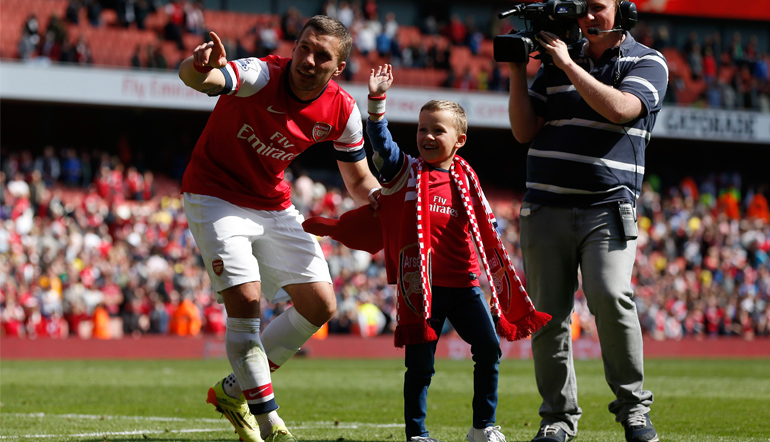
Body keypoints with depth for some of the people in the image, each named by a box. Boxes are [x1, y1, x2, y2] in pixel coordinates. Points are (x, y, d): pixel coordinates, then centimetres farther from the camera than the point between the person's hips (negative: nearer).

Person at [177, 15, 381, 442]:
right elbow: (191, 75, -48)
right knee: (246, 300, -21)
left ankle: (234, 390, 16)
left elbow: (360, 182, 5)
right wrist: (201, 67, -73)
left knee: (320, 305, 2)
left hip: (274, 206, 6)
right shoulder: (261, 76, -27)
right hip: (214, 196, -6)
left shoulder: (342, 111, -10)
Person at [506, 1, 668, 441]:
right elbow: (525, 131, 10)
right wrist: (518, 70, 2)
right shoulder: (557, 61, 15)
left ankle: (633, 406, -9)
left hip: (609, 209, -4)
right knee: (548, 313, 0)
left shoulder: (648, 62, 5)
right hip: (545, 208, 4)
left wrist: (569, 65, -9)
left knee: (611, 296, -23)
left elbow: (618, 109, -14)